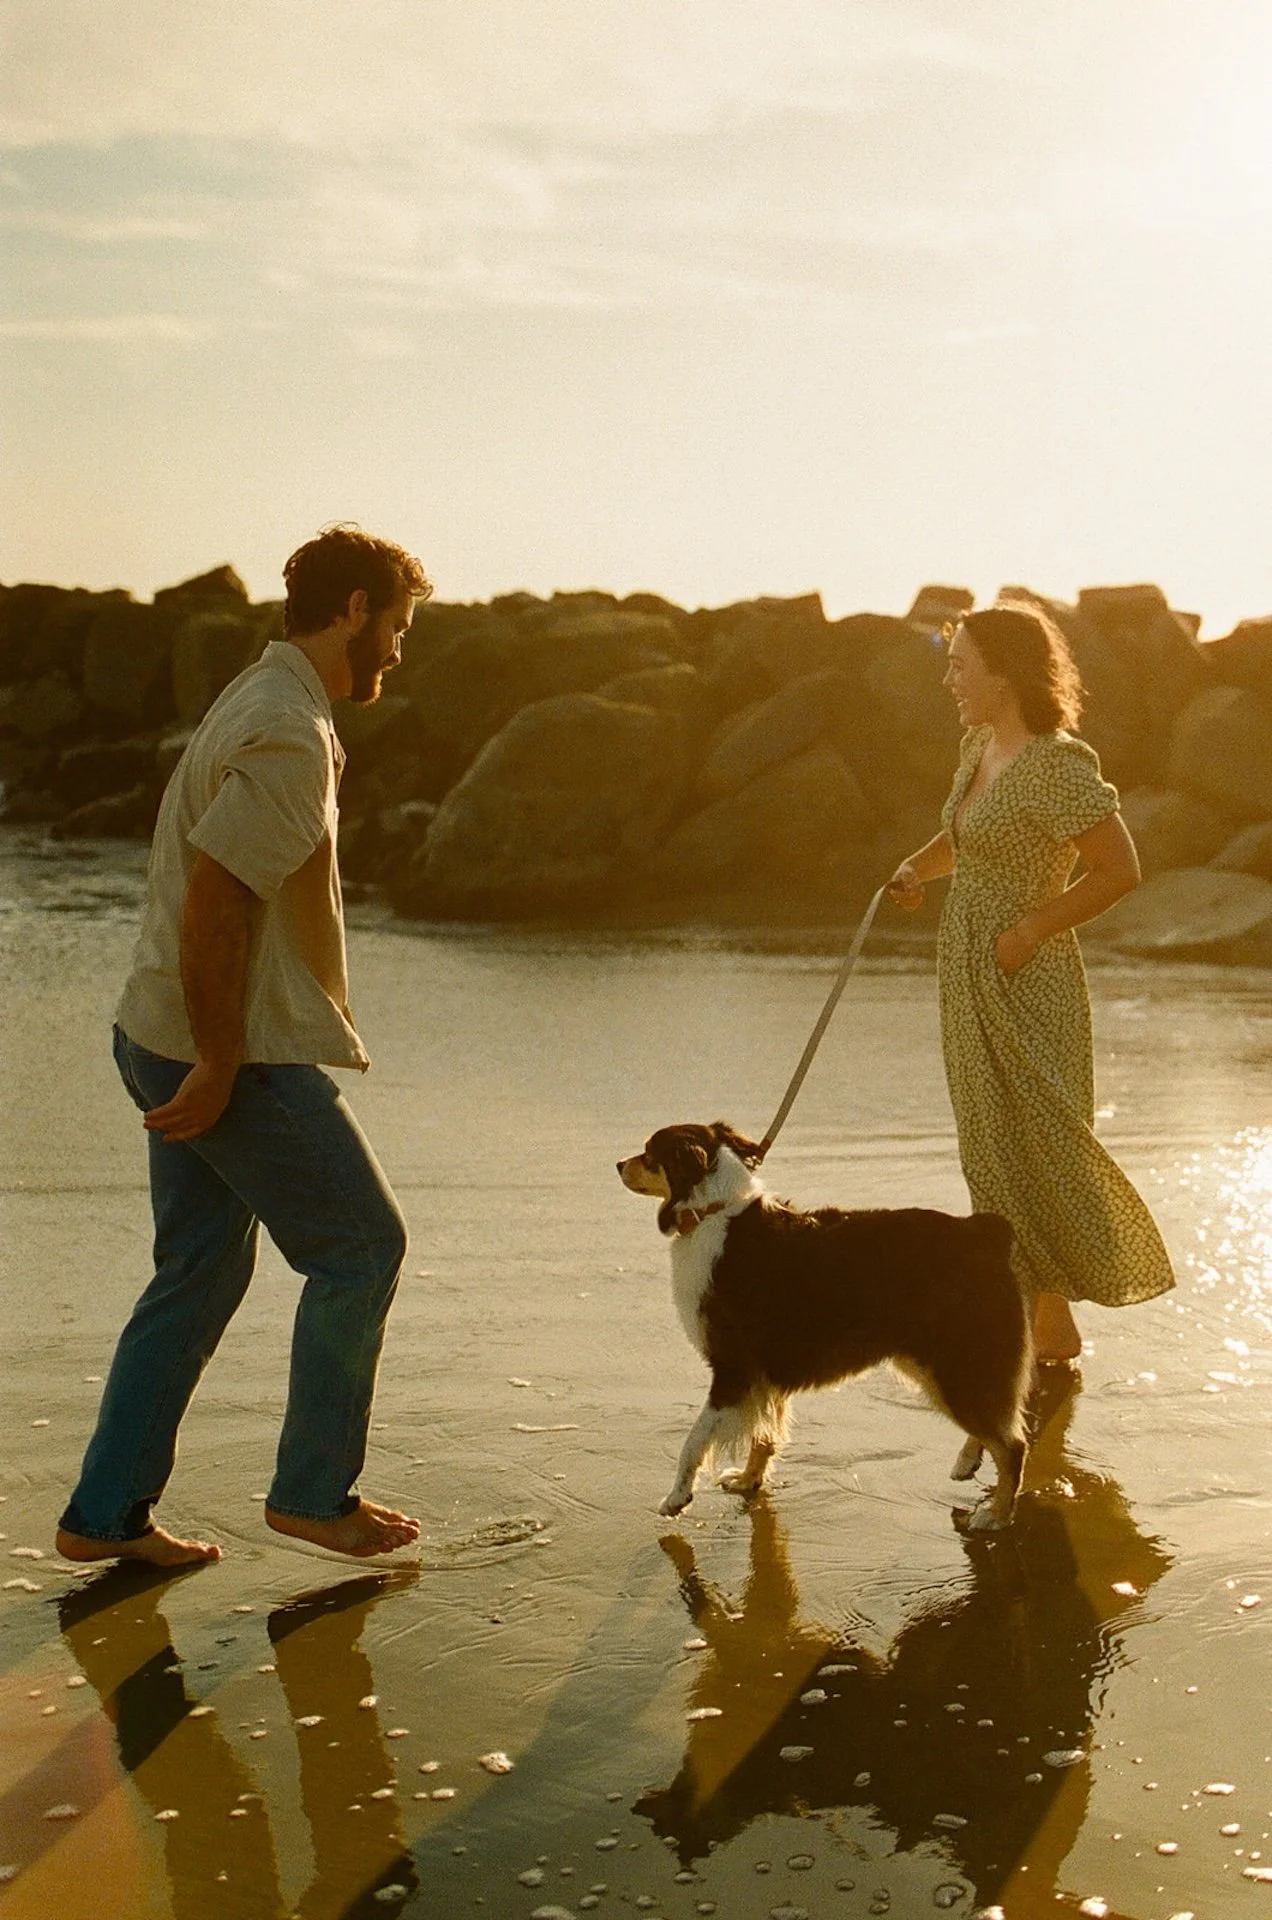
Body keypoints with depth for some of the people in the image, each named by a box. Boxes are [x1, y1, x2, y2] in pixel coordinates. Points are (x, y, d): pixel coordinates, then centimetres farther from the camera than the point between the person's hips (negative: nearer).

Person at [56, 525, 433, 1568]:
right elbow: (212, 904, -25)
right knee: (361, 1247, 3)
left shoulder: (262, 703, 15)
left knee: (200, 1273, 14)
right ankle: (313, 1491, 14)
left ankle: (106, 1513, 19)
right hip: (240, 1053, -10)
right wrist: (218, 1068, -21)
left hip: (183, 1044, 10)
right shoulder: (289, 737, -18)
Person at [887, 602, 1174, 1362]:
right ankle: (1048, 1322, 23)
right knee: (996, 1153, 13)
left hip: (1026, 982, -9)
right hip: (971, 977, 9)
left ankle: (1056, 1326, 14)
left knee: (1039, 1145, -1)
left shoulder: (1056, 764, -18)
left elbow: (1121, 868, -20)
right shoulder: (981, 744, 8)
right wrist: (917, 870, 4)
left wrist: (1031, 929, -19)